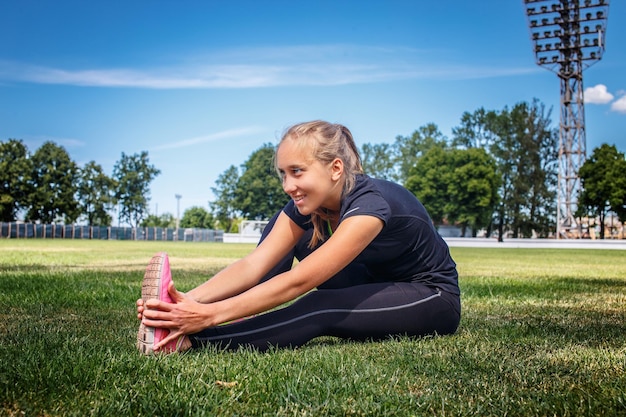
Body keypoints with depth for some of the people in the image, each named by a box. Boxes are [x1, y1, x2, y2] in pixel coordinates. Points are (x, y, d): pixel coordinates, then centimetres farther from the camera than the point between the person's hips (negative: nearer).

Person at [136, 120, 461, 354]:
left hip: (433, 298, -7)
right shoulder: (305, 204, -11)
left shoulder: (370, 203, -33)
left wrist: (210, 314, -43)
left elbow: (297, 281, -39)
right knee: (293, 236, -8)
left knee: (318, 310, -34)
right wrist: (192, 300, -37)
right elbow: (254, 264, -22)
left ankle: (188, 339, -34)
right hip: (377, 285, 7)